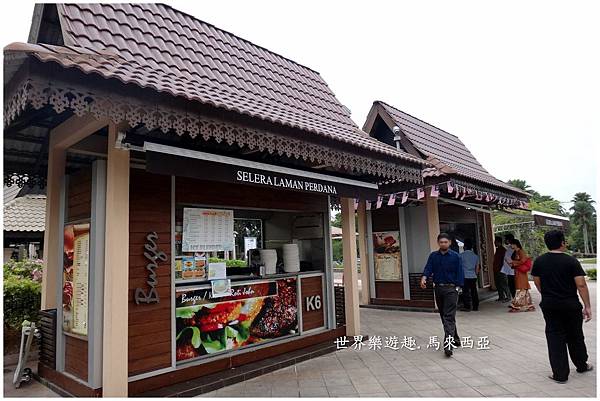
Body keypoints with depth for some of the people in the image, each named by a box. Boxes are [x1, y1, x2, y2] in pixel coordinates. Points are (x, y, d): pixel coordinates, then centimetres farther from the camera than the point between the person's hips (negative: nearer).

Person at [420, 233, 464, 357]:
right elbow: (428, 269, -3)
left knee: (449, 317, -13)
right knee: (443, 316, 14)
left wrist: (458, 288, -9)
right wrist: (424, 278, -22)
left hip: (451, 289, -5)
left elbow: (459, 273, -3)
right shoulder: (433, 256, 6)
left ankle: (448, 344, -19)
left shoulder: (455, 256, -3)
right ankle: (455, 339, 30)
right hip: (438, 289, 5)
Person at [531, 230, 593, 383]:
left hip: (549, 305, 1)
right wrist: (587, 306, -8)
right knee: (575, 336, 18)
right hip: (571, 305, -1)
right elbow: (581, 285, -14)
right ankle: (582, 366, 38)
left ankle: (560, 375, 7)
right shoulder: (571, 261, -11)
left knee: (555, 337, 6)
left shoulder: (539, 261, -1)